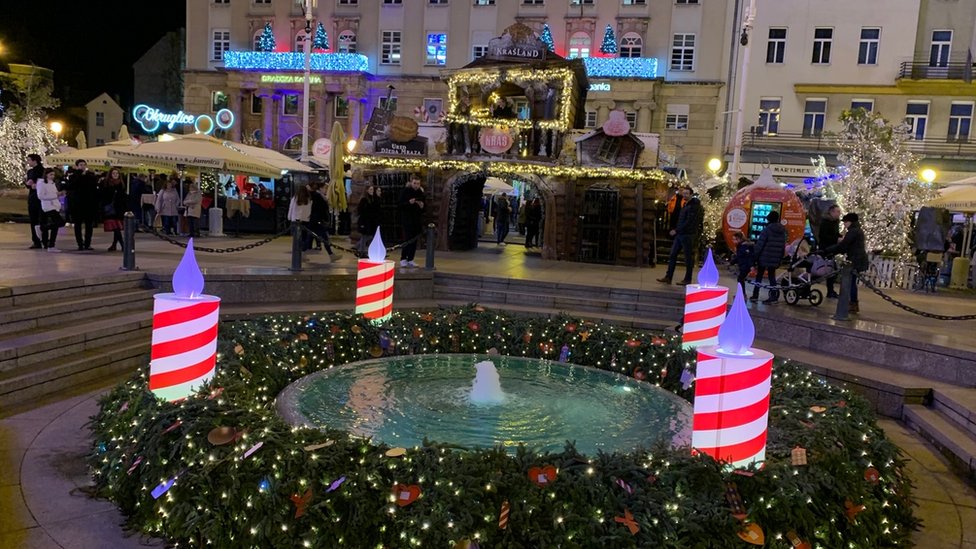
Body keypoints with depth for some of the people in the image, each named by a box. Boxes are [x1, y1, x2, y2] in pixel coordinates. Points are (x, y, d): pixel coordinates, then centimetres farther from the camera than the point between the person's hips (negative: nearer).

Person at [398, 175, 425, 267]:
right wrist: (409, 202, -22)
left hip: (417, 220, 4)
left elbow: (424, 206, 15)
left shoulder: (421, 192, 9)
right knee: (407, 239, -10)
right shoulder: (405, 191, -3)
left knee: (414, 240, 4)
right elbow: (399, 204, -7)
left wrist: (422, 206, -8)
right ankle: (403, 259, -3)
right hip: (407, 219, -4)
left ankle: (410, 260, 10)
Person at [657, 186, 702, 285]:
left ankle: (687, 280, 6)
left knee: (688, 257, -1)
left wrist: (676, 230, -17)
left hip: (688, 235, -9)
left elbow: (689, 222, -18)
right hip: (680, 234, 9)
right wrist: (676, 230, 8)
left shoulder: (694, 206, -11)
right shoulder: (685, 204, 17)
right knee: (672, 255, 7)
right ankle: (668, 277, 10)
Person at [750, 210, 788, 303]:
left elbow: (760, 244, -14)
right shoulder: (782, 231, 7)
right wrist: (780, 258, 16)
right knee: (772, 276, 10)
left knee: (759, 275, 7)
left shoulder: (767, 229, -11)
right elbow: (783, 246, 10)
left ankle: (755, 295, 9)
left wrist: (755, 256, -9)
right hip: (775, 258, 4)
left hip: (764, 257, -4)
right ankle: (773, 296, 6)